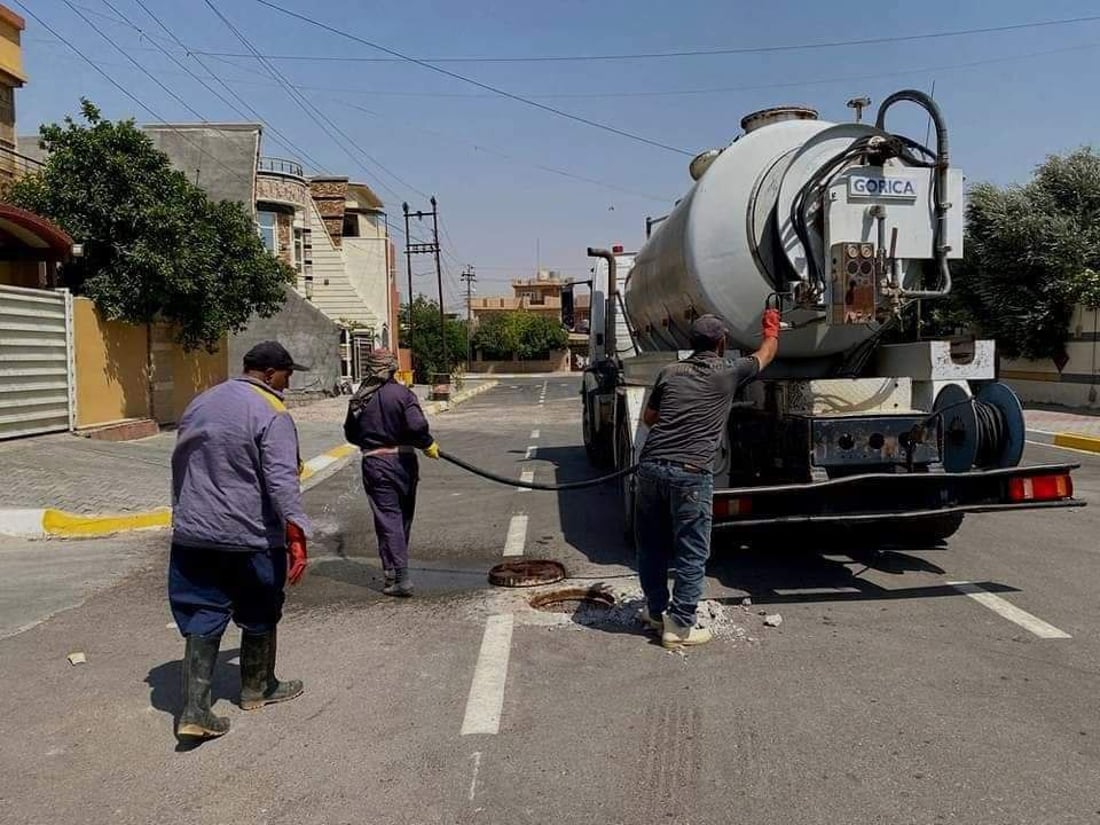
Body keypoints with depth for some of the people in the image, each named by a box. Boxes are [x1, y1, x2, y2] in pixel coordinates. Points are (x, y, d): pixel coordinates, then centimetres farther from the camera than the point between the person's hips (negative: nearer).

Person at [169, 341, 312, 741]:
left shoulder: (199, 404, 10)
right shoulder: (272, 414, -14)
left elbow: (179, 463, 19)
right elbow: (282, 481, -23)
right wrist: (295, 533, -22)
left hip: (193, 535, 6)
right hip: (250, 537, -6)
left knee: (203, 618, 8)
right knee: (259, 617, 15)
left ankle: (194, 710, 1)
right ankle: (257, 689, 32)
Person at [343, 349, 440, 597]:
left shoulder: (359, 400, 1)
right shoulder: (402, 393, -9)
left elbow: (351, 434, 10)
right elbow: (417, 426, -22)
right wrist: (428, 444, -6)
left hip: (374, 464, 0)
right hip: (402, 461, 0)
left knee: (388, 519, 0)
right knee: (403, 517, 17)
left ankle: (398, 578, -6)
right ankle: (396, 569, 32)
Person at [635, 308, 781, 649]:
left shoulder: (670, 372, 15)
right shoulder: (728, 372, 6)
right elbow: (766, 354, 27)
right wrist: (771, 327, 46)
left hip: (651, 466, 5)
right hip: (690, 473, -5)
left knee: (652, 545, 18)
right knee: (691, 554, 6)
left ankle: (655, 610, 32)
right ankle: (679, 626, 9)